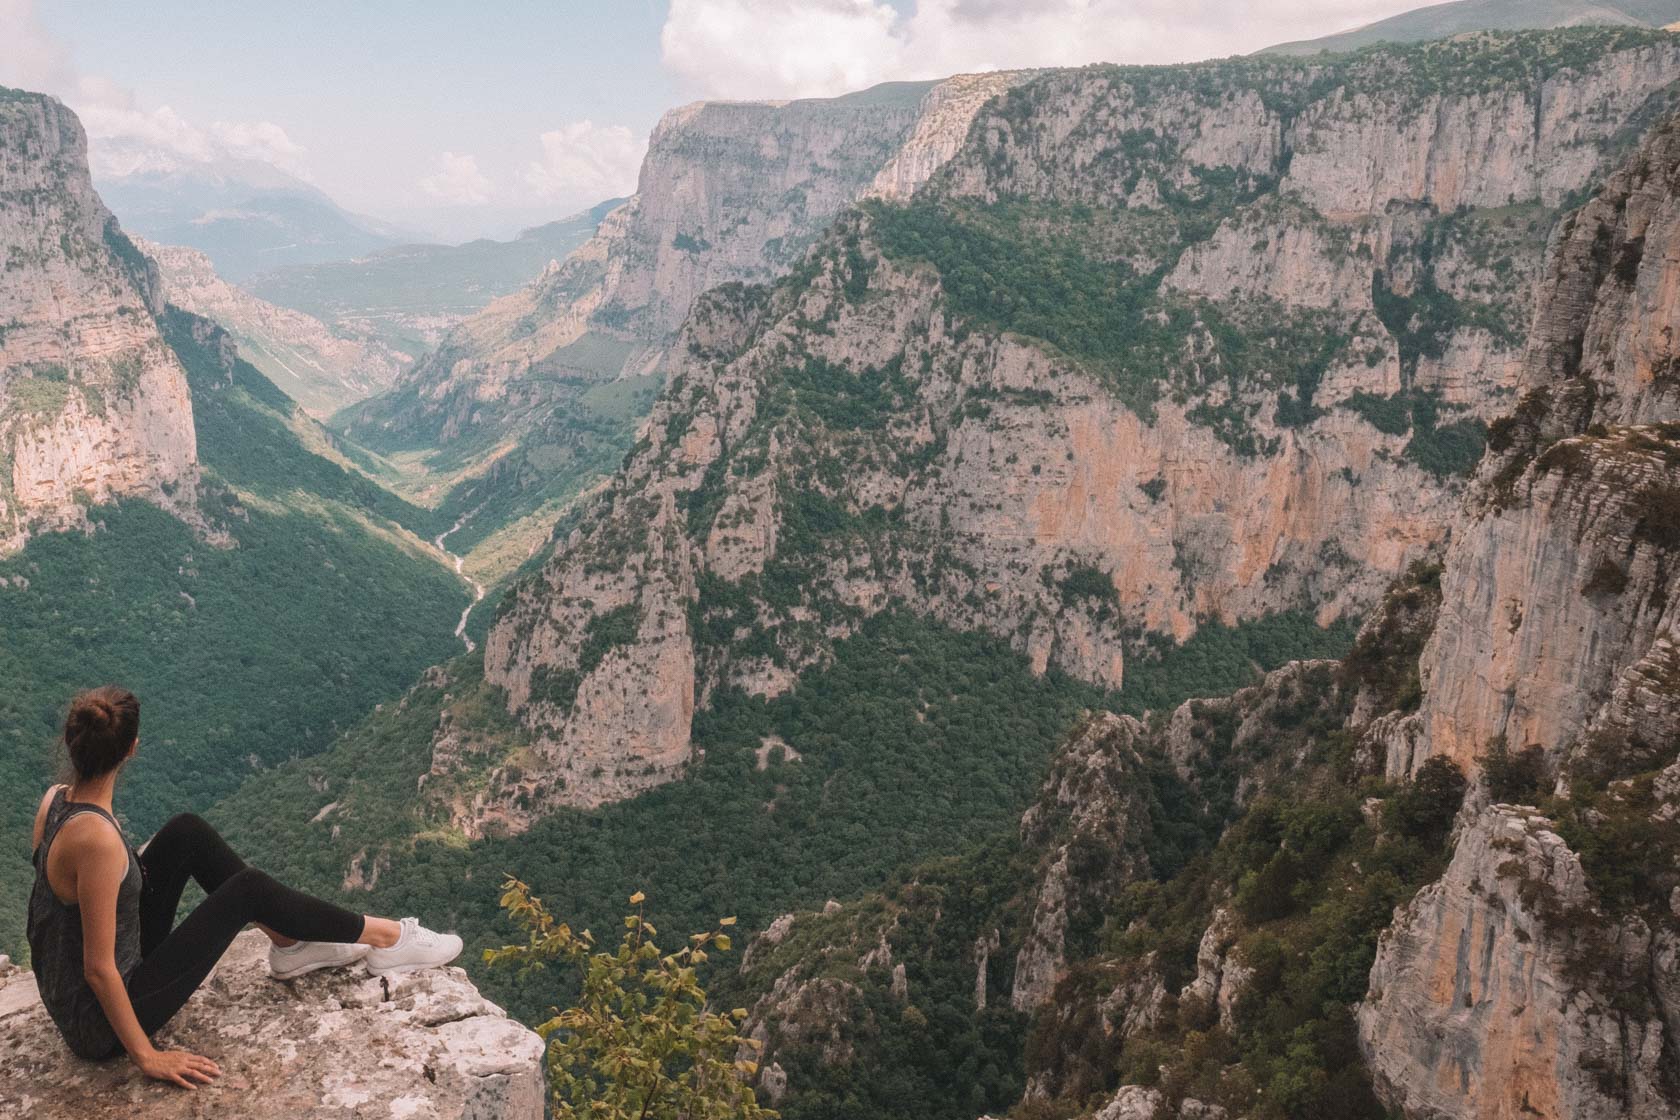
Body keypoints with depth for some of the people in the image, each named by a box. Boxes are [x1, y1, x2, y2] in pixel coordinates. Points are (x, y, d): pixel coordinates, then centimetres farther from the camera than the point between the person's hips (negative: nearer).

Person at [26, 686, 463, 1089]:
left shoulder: (55, 799, -7)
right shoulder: (97, 838, -32)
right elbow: (98, 969, -26)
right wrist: (146, 1056, -16)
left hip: (68, 996, 8)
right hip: (102, 1025, -8)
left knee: (187, 834, 5)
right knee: (248, 889, -8)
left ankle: (291, 942, 16)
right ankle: (382, 938, 9)